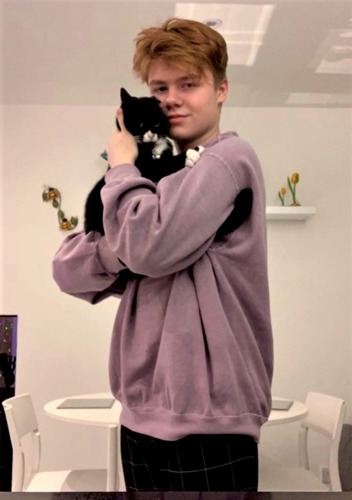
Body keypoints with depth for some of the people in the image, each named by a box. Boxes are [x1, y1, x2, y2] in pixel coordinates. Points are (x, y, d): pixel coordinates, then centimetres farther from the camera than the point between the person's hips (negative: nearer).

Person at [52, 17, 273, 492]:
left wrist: (122, 167, -7)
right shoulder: (156, 172, 11)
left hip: (206, 421, -7)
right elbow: (69, 270, 3)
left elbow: (151, 247, -25)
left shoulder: (228, 158, -9)